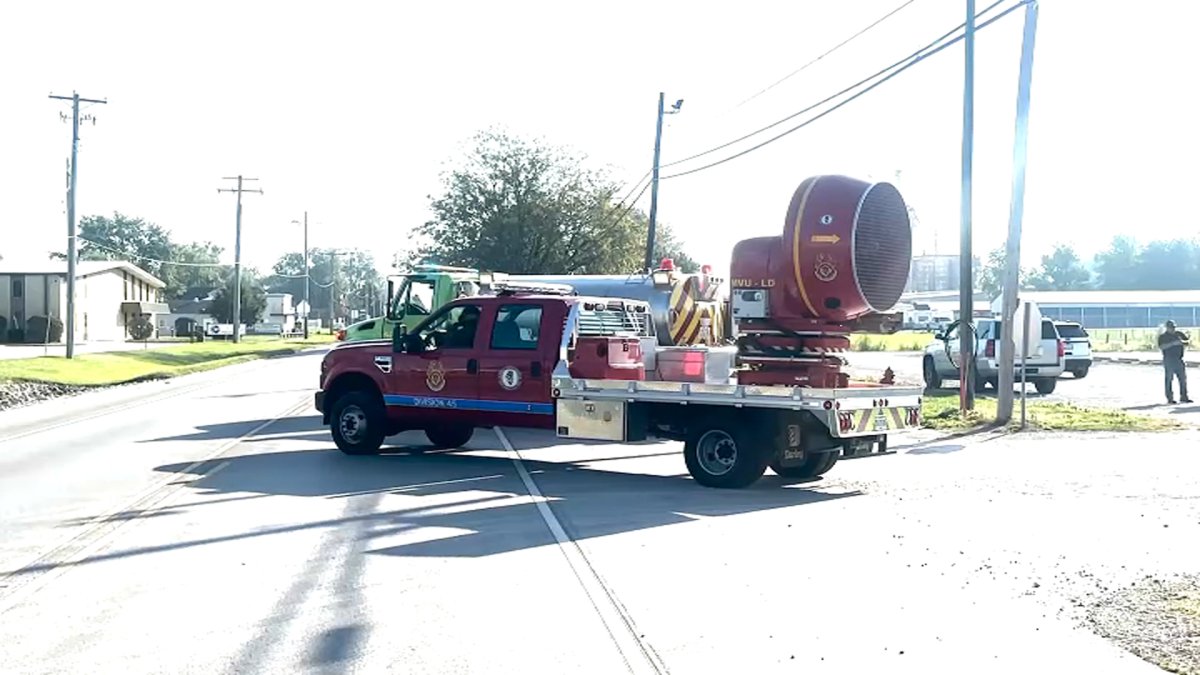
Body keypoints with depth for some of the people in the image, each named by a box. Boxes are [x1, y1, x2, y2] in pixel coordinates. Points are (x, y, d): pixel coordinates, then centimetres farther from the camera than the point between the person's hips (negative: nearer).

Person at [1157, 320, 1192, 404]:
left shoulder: (1179, 334, 13)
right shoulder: (1163, 337, -1)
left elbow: (1188, 342, 12)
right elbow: (1161, 347, -16)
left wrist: (1182, 342, -9)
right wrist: (1173, 343, -23)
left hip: (1179, 360, 5)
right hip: (1169, 360, -5)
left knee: (1183, 378, 4)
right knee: (1169, 379, -3)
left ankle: (1183, 396, 11)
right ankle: (1170, 398, 2)